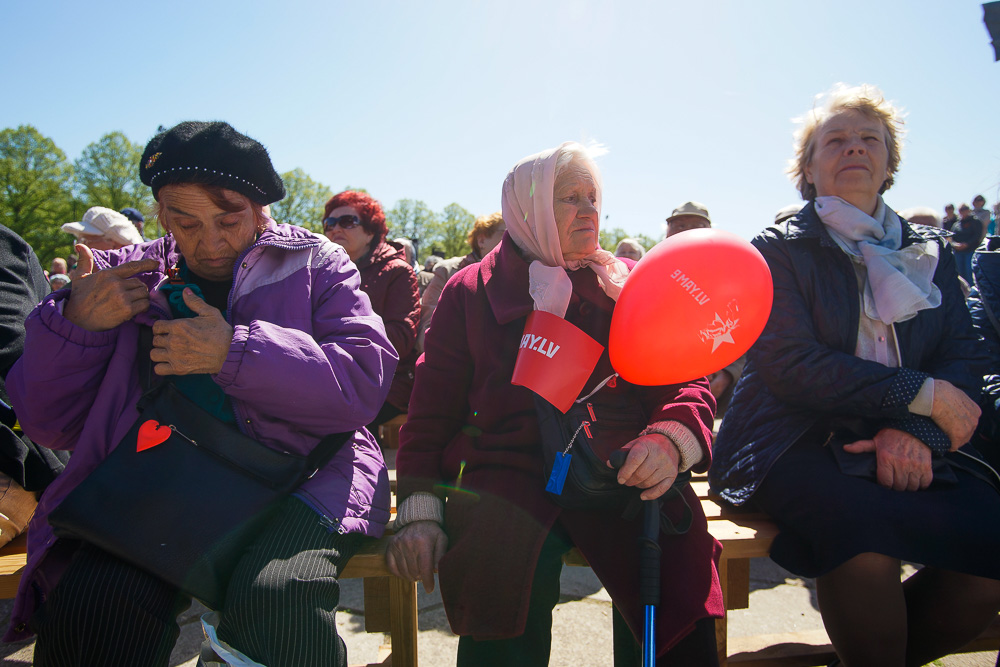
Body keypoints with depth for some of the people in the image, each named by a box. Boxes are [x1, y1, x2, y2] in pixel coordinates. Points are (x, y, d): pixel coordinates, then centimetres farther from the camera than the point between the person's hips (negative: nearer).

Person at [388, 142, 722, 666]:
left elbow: (686, 381, 10)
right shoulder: (470, 292, 14)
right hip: (509, 474, -1)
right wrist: (420, 510, -3)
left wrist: (670, 437, -14)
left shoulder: (631, 285, 17)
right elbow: (432, 409, 11)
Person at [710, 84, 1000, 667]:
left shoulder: (931, 253, 18)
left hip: (909, 449, 4)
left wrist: (916, 430, -13)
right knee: (862, 530, -33)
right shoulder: (780, 251, 5)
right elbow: (789, 363, -9)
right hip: (798, 444, -4)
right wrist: (921, 394, -11)